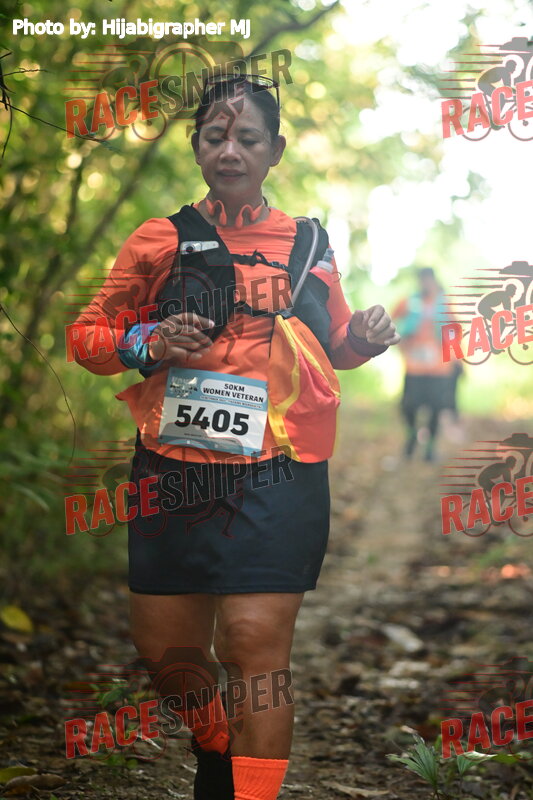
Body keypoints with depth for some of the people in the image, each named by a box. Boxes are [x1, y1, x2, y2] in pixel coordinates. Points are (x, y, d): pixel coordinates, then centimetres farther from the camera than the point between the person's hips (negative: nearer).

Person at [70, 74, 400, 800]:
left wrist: (365, 339, 0)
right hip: (172, 474, 2)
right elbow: (88, 334, 10)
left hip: (278, 476, -1)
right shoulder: (159, 241, 6)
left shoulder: (308, 244, 9)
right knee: (164, 648, 10)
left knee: (255, 647, -12)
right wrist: (148, 344, -10)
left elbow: (334, 347, 23)